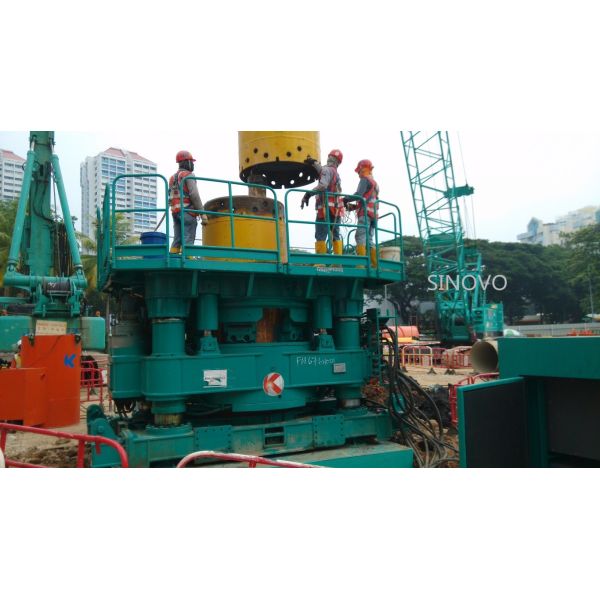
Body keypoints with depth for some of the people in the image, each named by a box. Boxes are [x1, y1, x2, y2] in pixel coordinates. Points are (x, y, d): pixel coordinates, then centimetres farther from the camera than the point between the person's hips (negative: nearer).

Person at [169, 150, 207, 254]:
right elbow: (194, 195, -16)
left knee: (177, 241, 4)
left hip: (175, 212, 8)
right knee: (188, 241, -11)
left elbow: (171, 198, 17)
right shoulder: (188, 175, -4)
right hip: (187, 211, -8)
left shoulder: (173, 177, 21)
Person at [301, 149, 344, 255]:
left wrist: (308, 194, -22)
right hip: (336, 209, 8)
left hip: (326, 207, -8)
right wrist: (314, 162, 42)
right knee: (336, 236, 8)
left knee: (320, 236, -7)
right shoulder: (336, 173, 18)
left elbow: (323, 185, -22)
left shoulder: (327, 170, -6)